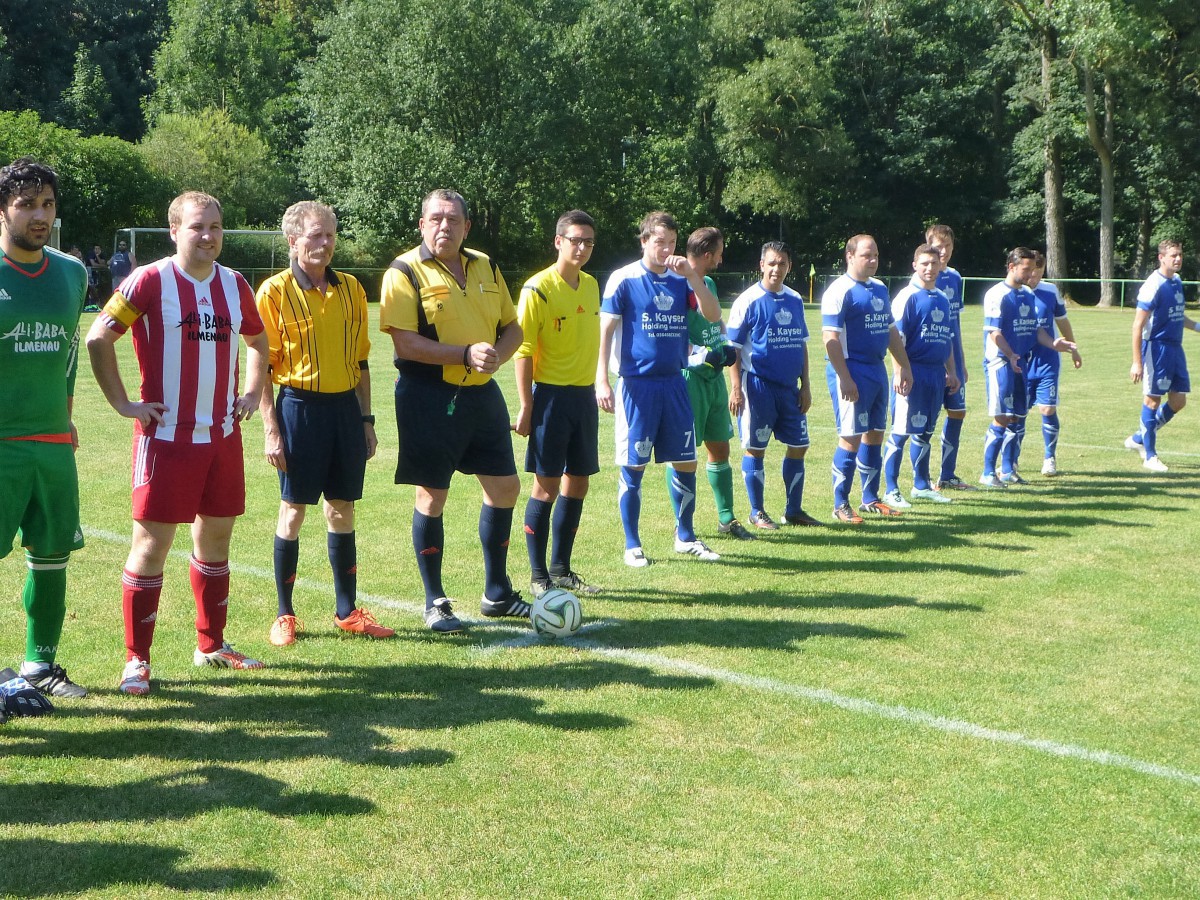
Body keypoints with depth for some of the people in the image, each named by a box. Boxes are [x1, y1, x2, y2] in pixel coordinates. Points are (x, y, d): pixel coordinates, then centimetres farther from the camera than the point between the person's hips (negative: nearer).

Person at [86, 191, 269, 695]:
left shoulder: (235, 286, 8)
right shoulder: (149, 282, -9)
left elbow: (257, 341, 25)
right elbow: (98, 338, -8)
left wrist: (252, 393, 15)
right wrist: (122, 403, -9)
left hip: (223, 435, 6)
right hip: (166, 435, -6)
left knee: (216, 539, 13)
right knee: (152, 544, -4)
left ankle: (212, 645, 27)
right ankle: (136, 659, 5)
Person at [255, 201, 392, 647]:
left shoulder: (350, 289, 8)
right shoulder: (275, 291, -6)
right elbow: (261, 365, -7)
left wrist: (366, 419, 12)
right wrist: (271, 428, -11)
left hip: (345, 406, 5)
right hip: (299, 405, -4)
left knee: (342, 510, 10)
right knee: (293, 510, 2)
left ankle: (347, 611, 20)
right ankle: (284, 615, 14)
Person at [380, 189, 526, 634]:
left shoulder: (486, 268, 11)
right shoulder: (405, 272, -8)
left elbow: (512, 327, 15)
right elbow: (405, 343, -17)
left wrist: (497, 354, -7)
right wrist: (466, 354, -23)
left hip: (482, 394, 6)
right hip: (429, 397, -6)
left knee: (505, 487, 10)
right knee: (432, 496, 0)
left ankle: (497, 594, 25)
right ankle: (435, 603, 13)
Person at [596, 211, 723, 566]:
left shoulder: (682, 279, 8)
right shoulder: (624, 279, -5)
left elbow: (713, 315, -2)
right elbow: (606, 331, -6)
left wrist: (692, 275, -13)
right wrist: (602, 380, -14)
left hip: (674, 383, 5)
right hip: (637, 383, -5)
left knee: (686, 462, 8)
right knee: (633, 466, 0)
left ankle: (685, 536, 23)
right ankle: (632, 545, 11)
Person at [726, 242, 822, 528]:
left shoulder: (795, 300, 9)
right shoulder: (748, 300, -7)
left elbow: (801, 344, 16)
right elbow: (733, 348, -7)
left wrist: (805, 385, 11)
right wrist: (736, 389, -13)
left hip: (789, 387, 6)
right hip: (759, 385, -6)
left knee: (798, 446, 7)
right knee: (754, 448, 1)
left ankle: (794, 510, 18)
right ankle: (757, 512, 12)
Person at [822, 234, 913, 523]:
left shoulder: (880, 289, 14)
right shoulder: (840, 291, -12)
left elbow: (891, 330, 23)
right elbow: (830, 337, -18)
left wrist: (904, 366, 20)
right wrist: (844, 378, -22)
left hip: (877, 370, 8)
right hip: (852, 372, -8)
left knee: (875, 435, 13)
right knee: (851, 439, -6)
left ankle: (871, 499, 24)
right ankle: (840, 505, 3)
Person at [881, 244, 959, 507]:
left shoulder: (943, 299, 15)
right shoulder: (907, 297, -8)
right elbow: (897, 339, -13)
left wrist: (951, 372, 20)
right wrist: (900, 373, -19)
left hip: (936, 374, 7)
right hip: (914, 373, -7)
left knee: (925, 431, 15)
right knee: (901, 432, -4)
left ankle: (921, 485, 24)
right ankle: (891, 490, 1)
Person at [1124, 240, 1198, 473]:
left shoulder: (1177, 281, 10)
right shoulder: (1153, 286, -15)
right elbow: (1138, 325, -17)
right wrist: (1137, 362, -19)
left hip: (1175, 348, 8)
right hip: (1157, 348, -8)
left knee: (1178, 401, 9)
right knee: (1153, 399, -1)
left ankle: (1139, 438, 24)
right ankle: (1149, 456, 9)